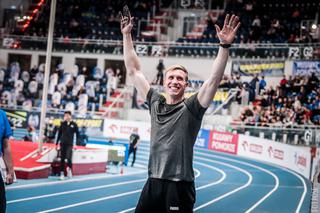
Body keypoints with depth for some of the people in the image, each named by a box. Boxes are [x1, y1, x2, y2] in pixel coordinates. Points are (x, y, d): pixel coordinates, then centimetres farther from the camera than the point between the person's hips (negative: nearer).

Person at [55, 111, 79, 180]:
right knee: (62, 159, 3)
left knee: (69, 158, -15)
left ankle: (69, 169, 11)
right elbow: (59, 134, 10)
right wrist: (57, 143, 9)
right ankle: (62, 173, 9)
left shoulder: (74, 124, 0)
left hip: (70, 144, -2)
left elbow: (77, 134, 2)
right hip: (62, 143, 2)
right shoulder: (62, 124, 6)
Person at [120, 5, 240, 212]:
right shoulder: (155, 102, 8)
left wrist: (225, 45, -25)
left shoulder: (191, 108, -3)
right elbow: (134, 70, 13)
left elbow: (214, 79, -15)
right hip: (153, 183, 5)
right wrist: (127, 35, 12)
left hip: (180, 187, -5)